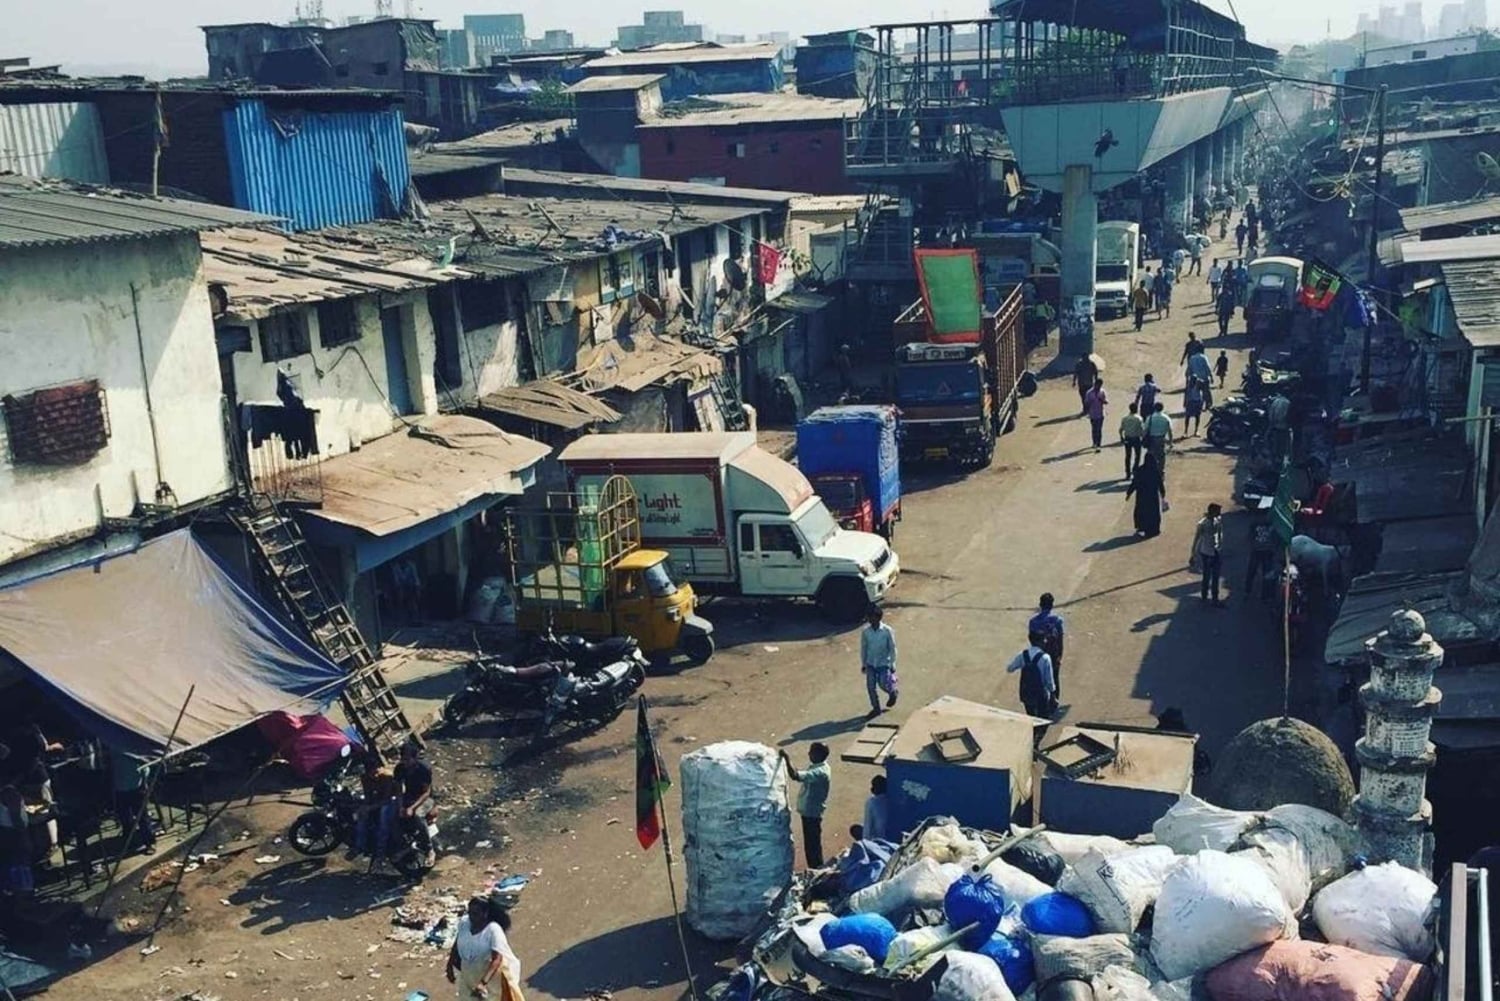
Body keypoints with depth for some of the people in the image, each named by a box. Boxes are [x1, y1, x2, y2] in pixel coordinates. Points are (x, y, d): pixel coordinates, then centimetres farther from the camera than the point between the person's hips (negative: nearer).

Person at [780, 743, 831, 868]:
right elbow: (801, 775, 18)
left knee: (812, 845, 2)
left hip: (812, 813, -10)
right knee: (810, 844, 21)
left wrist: (787, 758, -32)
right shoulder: (816, 767, 4)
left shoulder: (820, 772, -28)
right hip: (808, 812, 10)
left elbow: (795, 776, -38)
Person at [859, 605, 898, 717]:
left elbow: (892, 648, -6)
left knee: (883, 684, -4)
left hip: (883, 663, -3)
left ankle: (893, 692, 32)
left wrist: (892, 664, -5)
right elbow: (863, 648, 5)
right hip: (870, 663, 3)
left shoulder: (887, 631, -15)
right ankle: (876, 708, 18)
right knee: (870, 686, 1)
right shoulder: (866, 632, -7)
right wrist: (863, 664, 8)